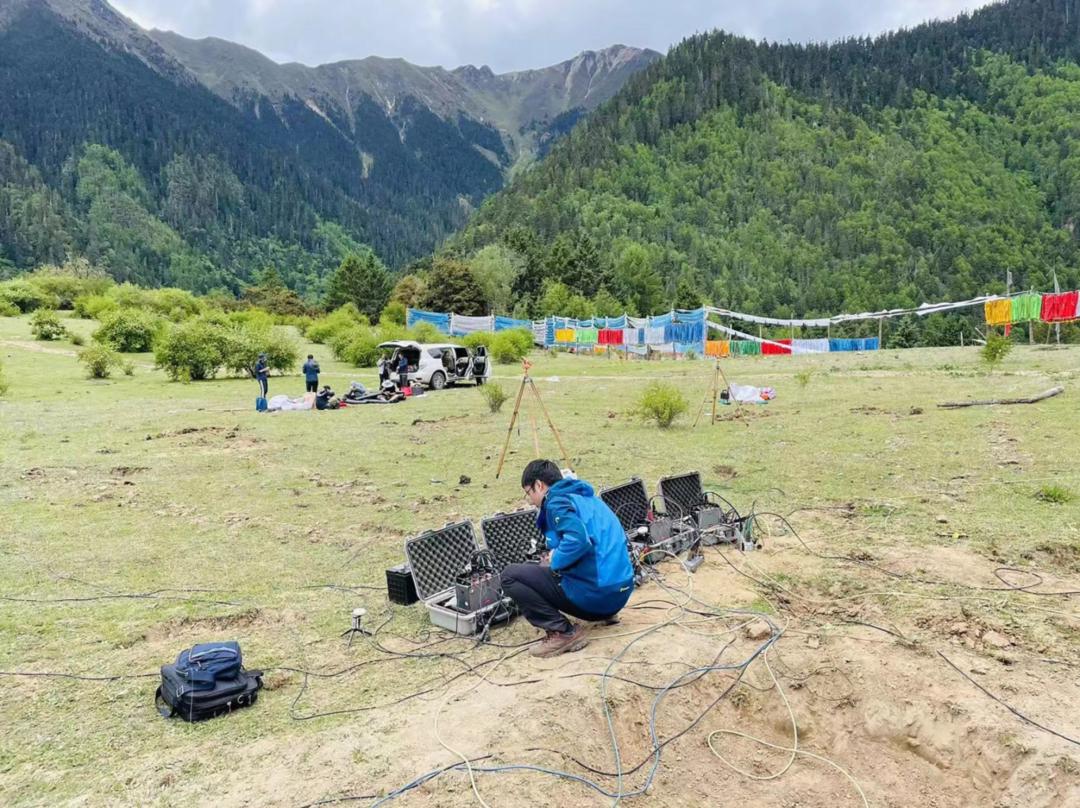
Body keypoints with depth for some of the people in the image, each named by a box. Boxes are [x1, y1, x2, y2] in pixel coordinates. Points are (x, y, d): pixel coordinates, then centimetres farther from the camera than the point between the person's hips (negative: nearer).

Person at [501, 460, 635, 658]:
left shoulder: (556, 501, -8)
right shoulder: (587, 498, 18)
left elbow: (578, 541, -27)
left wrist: (555, 561, -8)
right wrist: (554, 560, 26)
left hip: (594, 593, -9)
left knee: (510, 575, -2)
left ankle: (564, 632, -6)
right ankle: (603, 613, 17)